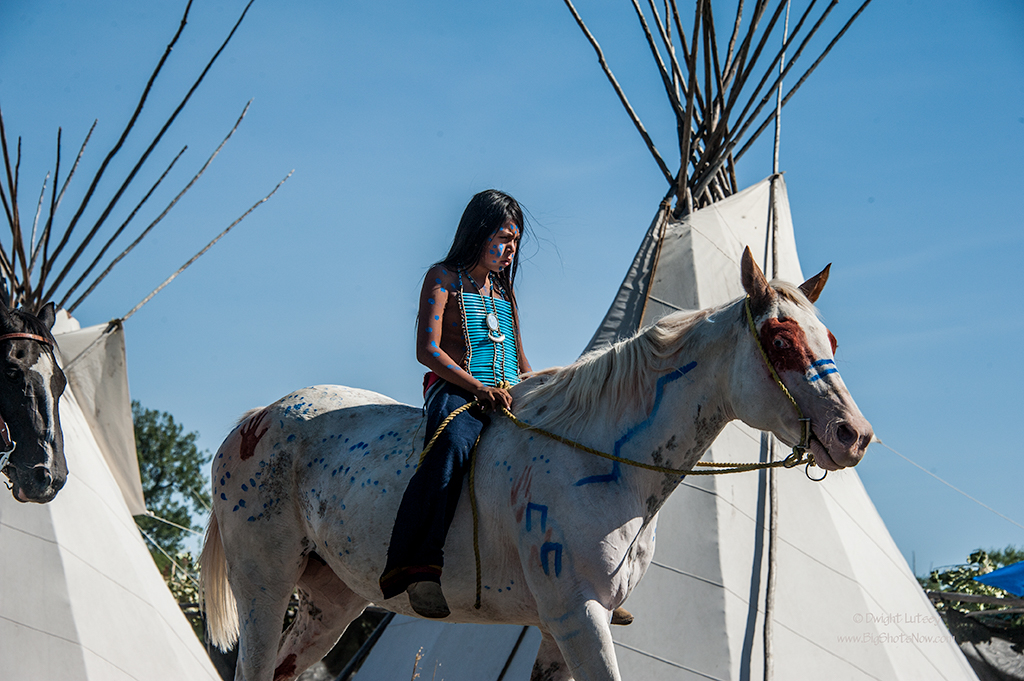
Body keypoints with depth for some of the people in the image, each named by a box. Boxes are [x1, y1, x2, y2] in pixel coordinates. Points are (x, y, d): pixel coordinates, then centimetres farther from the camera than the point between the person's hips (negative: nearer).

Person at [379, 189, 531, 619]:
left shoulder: (504, 292, 28)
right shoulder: (444, 278, 8)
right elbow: (428, 350, -5)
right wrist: (479, 388, -16)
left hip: (508, 398, 7)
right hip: (453, 390, -7)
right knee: (453, 446, -40)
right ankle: (415, 566, -51)